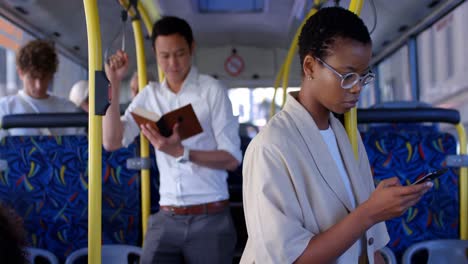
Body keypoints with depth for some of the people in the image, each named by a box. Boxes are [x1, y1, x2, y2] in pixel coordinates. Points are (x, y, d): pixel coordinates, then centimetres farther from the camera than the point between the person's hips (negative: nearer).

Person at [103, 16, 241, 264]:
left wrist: (181, 152, -22)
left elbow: (232, 158, -8)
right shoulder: (149, 95, 7)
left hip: (210, 219, -3)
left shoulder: (212, 90, -5)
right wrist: (114, 85, -6)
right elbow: (111, 142, -1)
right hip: (165, 219, 3)